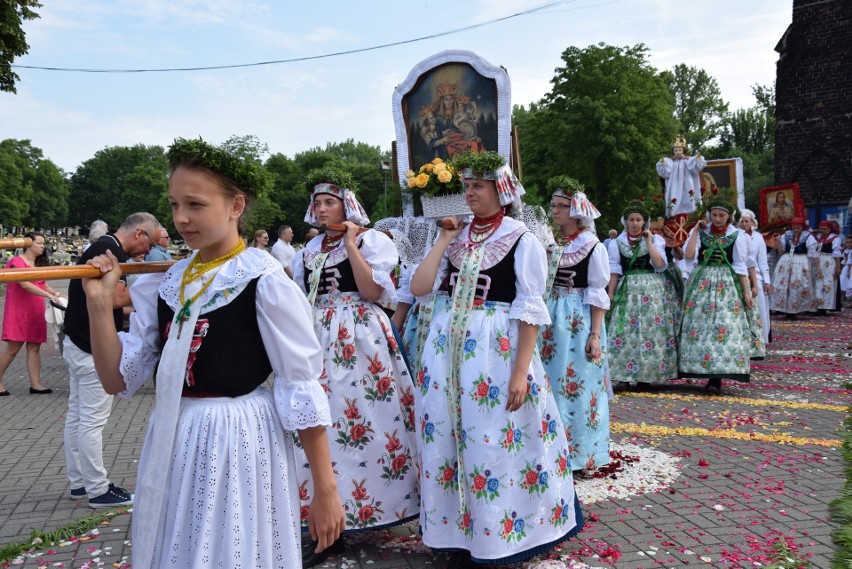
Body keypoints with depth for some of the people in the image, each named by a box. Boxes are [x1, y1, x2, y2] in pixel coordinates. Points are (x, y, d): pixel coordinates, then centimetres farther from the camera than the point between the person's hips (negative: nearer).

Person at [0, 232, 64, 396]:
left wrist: (56, 294, -6)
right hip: (18, 312, -7)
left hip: (36, 313, 7)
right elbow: (25, 285, -20)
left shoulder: (40, 264, 16)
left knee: (34, 347, 4)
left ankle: (35, 384, 5)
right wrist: (48, 295, -28)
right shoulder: (17, 262, -9)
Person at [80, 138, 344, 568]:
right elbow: (118, 380, 5)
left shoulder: (264, 281, -13)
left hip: (239, 442, -6)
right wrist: (99, 302, -7)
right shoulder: (167, 283, 5)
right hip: (170, 445, 6)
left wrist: (325, 490, -12)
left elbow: (303, 387, -12)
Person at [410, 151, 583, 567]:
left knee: (495, 443, 1)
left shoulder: (522, 241, -4)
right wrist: (445, 237, 1)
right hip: (447, 348, 5)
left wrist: (521, 373, -14)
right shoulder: (456, 238, 11)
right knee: (447, 439, 9)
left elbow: (530, 313, -8)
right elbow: (419, 287, -1)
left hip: (498, 349, -5)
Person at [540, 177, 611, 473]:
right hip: (550, 319, 5)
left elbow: (598, 295, -7)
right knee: (549, 384, 9)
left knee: (575, 387, 0)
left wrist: (596, 334, -12)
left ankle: (579, 454, 15)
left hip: (578, 320, -5)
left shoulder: (593, 246, -5)